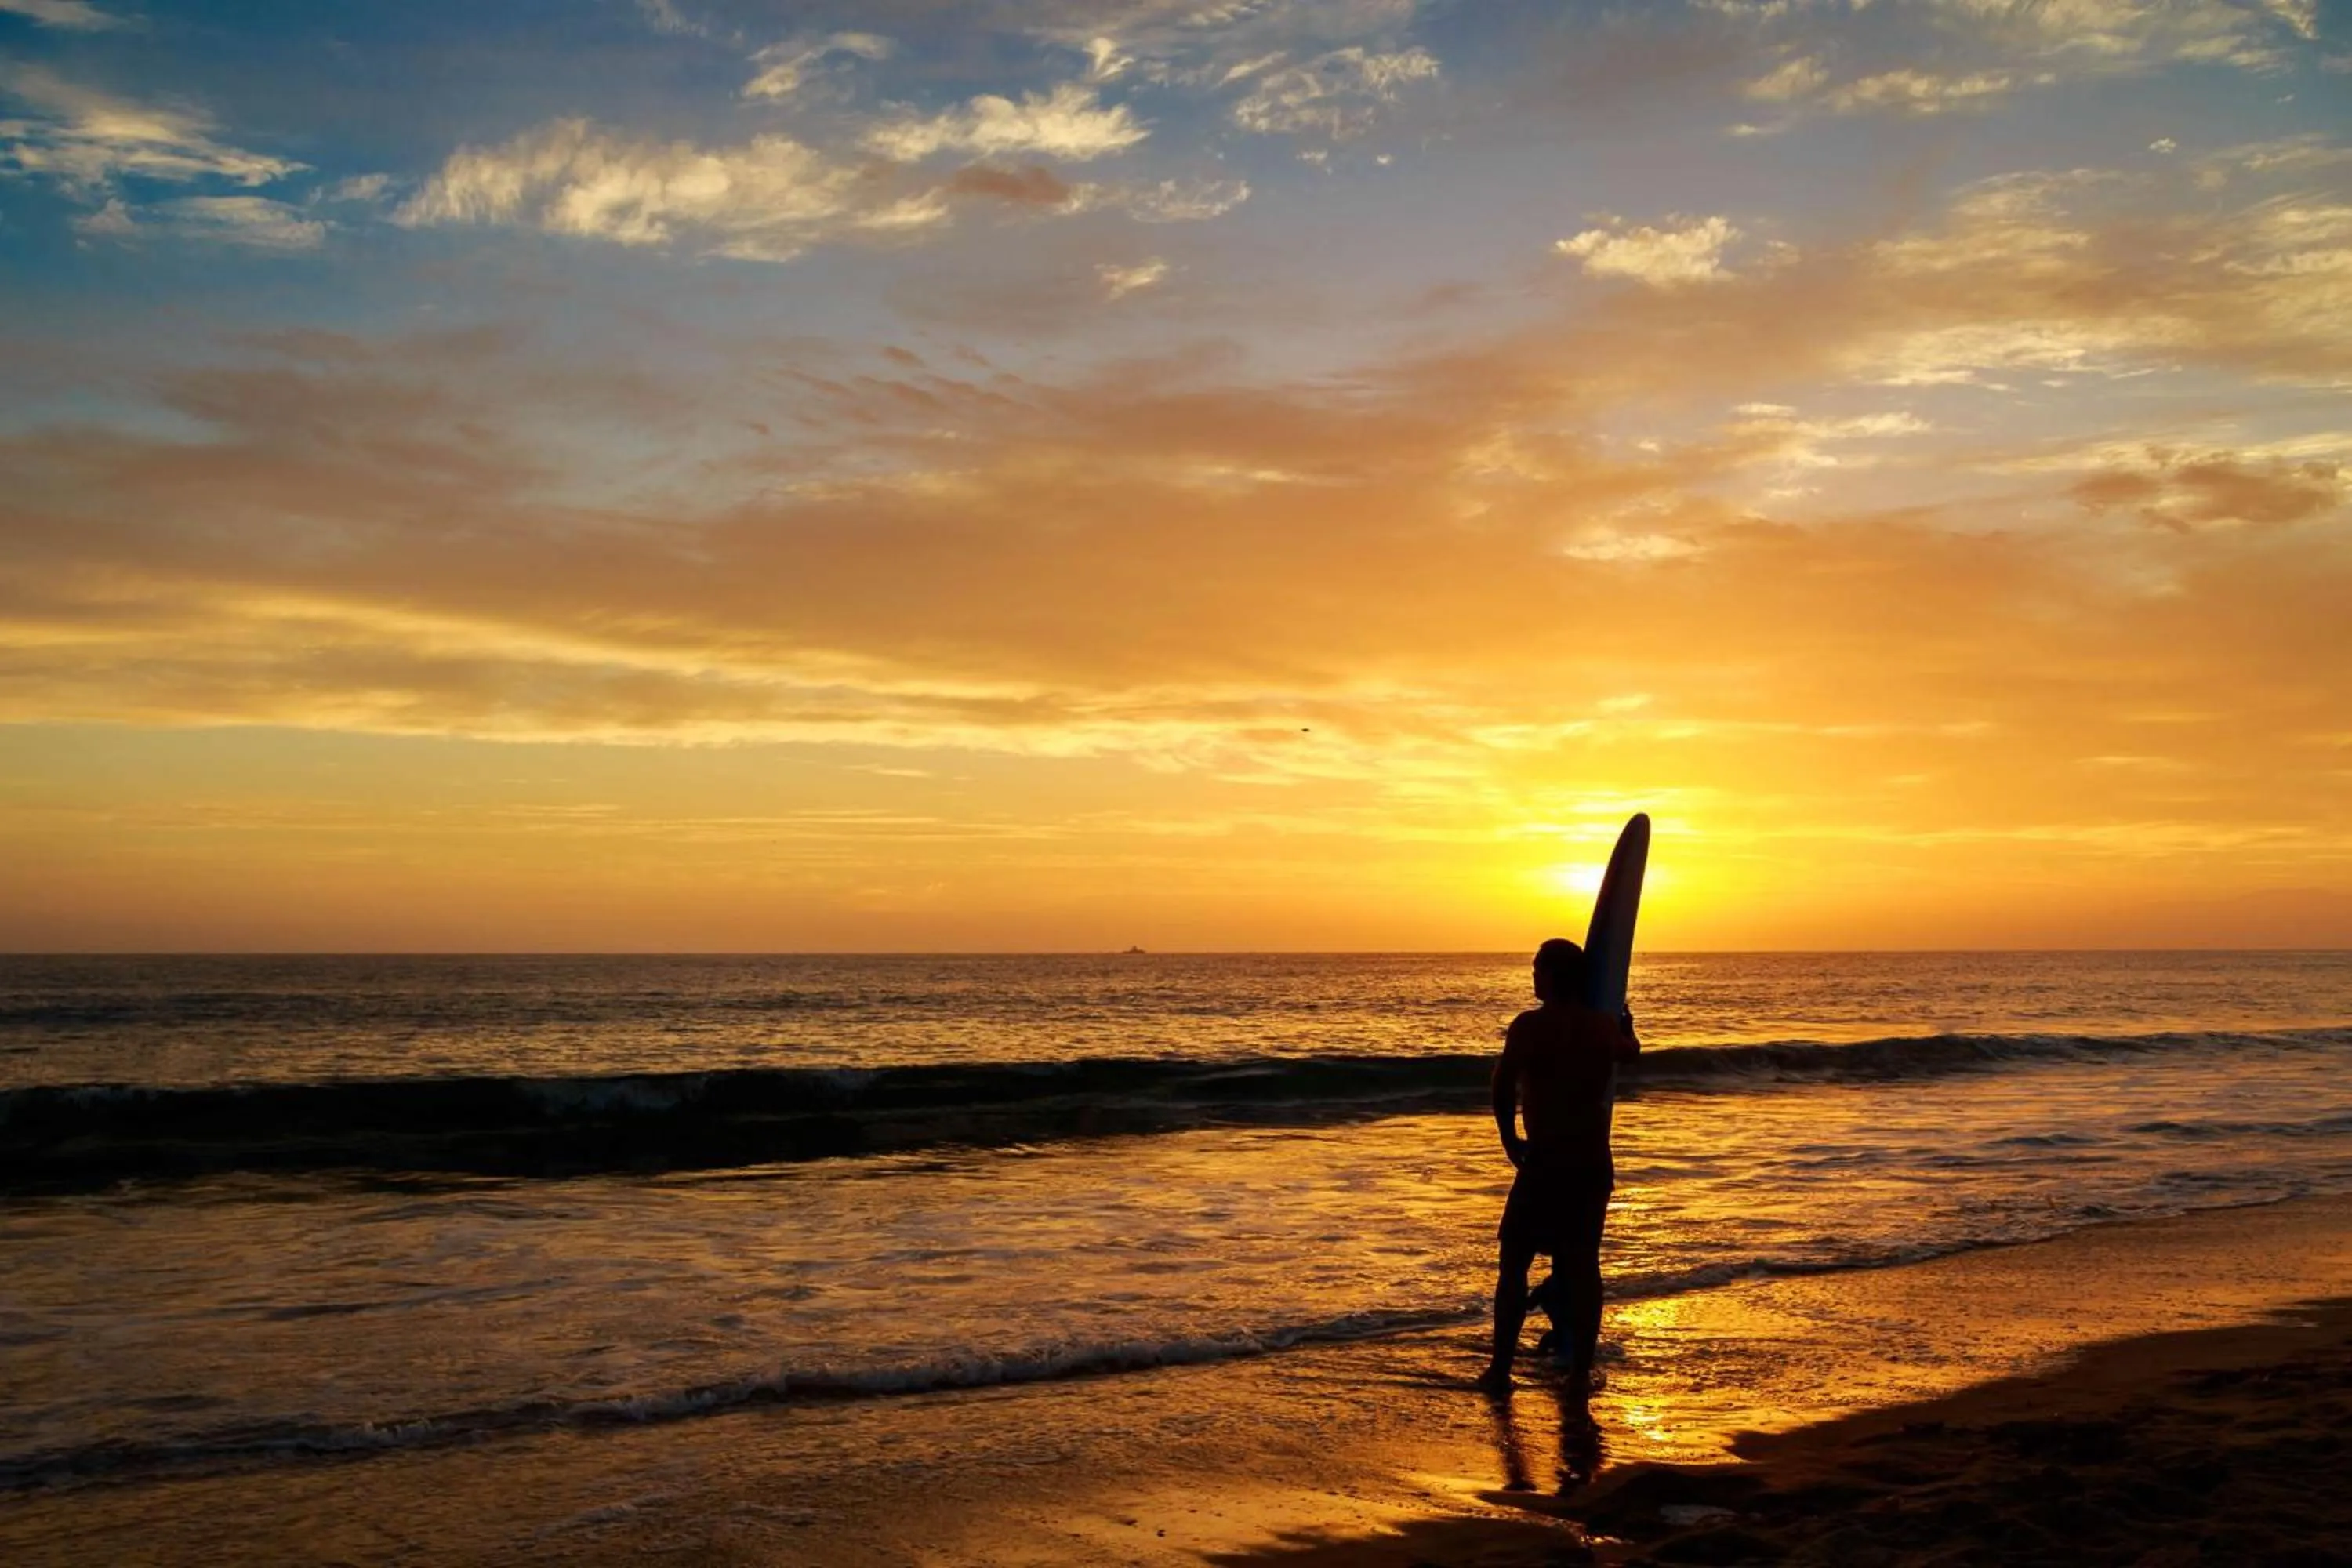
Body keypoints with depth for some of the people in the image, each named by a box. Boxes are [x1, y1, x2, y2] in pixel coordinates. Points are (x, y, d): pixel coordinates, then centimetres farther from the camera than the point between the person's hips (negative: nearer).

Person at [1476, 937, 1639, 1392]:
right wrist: (1626, 1024, 52)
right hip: (1595, 1162, 5)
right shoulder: (1605, 1027, 6)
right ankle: (1581, 1369, 14)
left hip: (1545, 1161, -4)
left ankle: (1500, 1368, 6)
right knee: (1583, 1263, 11)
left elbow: (1503, 1088, -21)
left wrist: (1510, 1140, -5)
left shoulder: (1530, 1026, -11)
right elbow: (1631, 1050, 29)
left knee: (1514, 1262, 6)